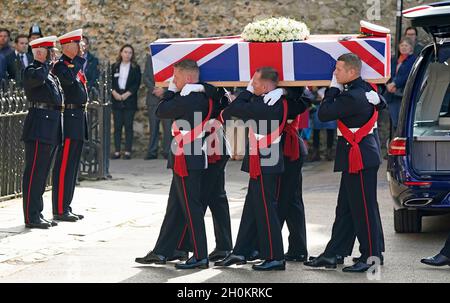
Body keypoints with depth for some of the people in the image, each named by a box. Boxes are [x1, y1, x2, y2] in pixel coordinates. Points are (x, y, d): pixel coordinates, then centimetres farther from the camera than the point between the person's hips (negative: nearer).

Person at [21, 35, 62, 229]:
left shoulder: (52, 75, 21)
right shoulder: (31, 70, -7)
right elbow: (37, 77, -30)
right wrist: (48, 64, -13)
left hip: (52, 128, 9)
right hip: (38, 128, -9)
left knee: (42, 173, 13)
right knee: (34, 172, -8)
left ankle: (38, 214, 18)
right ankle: (31, 217, -8)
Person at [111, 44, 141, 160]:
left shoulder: (135, 68, 6)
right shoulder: (114, 67, 12)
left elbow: (137, 84, -1)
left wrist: (127, 94, -11)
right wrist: (115, 93, -9)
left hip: (130, 100, -2)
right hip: (116, 100, 2)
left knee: (128, 126, -3)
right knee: (117, 126, 0)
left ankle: (128, 151, -3)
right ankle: (117, 151, 1)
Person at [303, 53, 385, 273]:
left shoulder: (352, 97, -21)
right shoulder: (365, 89, 7)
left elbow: (323, 114, -19)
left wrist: (333, 88, -8)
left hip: (360, 159, -10)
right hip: (358, 158, 10)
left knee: (364, 209, -3)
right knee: (345, 209, 12)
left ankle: (371, 256, 2)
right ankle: (330, 255, 17)